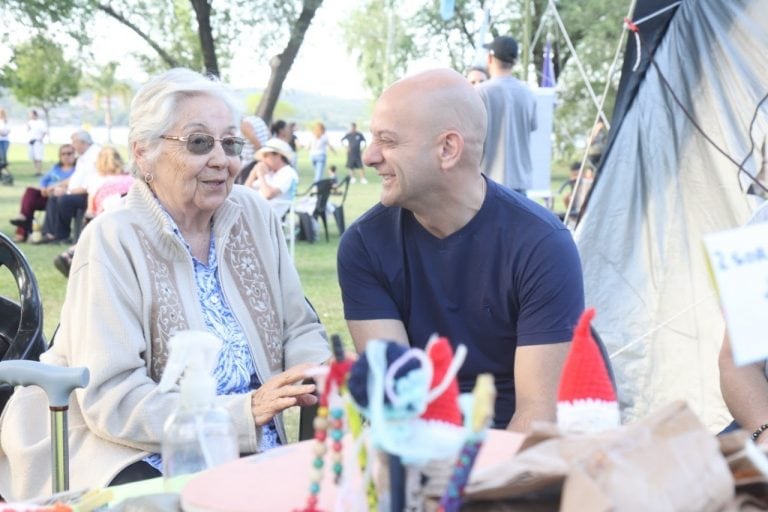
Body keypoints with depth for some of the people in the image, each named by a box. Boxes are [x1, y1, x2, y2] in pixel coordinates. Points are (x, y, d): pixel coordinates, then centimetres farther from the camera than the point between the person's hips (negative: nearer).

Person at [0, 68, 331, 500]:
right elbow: (111, 400, -18)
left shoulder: (256, 217, 3)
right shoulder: (112, 243, -12)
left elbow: (299, 330, 7)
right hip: (136, 458, -4)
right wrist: (244, 411, -25)